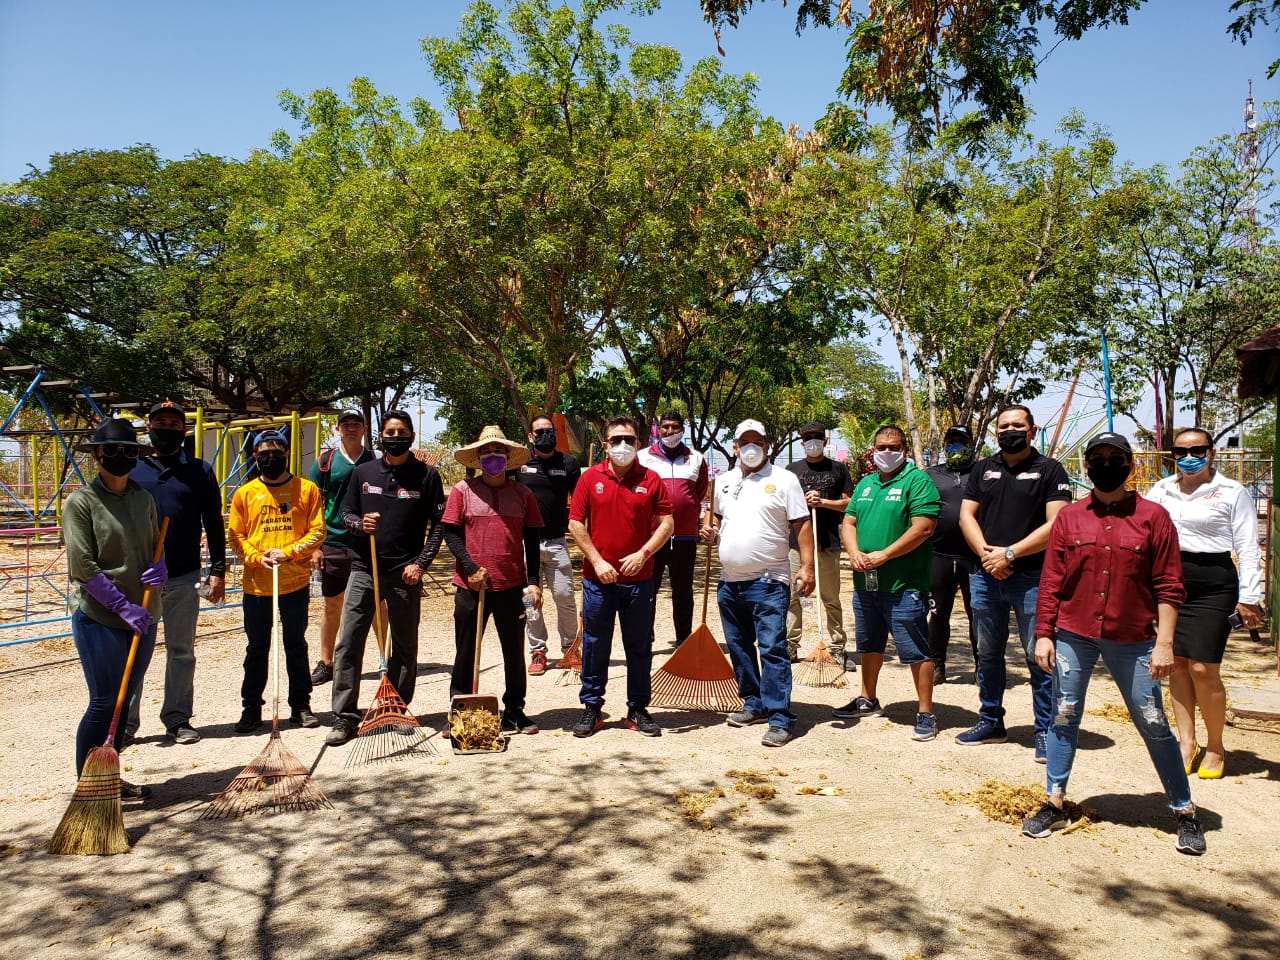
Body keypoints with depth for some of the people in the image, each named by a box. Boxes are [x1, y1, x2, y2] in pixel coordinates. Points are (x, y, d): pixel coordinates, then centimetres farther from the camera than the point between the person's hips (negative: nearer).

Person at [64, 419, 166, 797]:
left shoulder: (144, 498, 8)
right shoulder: (81, 502, -8)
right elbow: (82, 567, -13)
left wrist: (160, 568, -5)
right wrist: (124, 607, -18)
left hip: (142, 618, 6)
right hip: (99, 619, -6)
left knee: (125, 700, 13)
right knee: (104, 703, -2)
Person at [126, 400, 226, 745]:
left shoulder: (200, 472, 6)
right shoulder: (131, 469, 7)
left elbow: (214, 525, 6)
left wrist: (217, 570, 0)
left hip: (183, 577, 0)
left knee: (181, 651, 8)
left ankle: (178, 719, 18)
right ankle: (124, 722, 13)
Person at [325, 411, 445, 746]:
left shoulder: (427, 475, 1)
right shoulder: (363, 472, 9)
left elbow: (437, 525, 1)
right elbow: (346, 513, 14)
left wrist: (421, 563, -8)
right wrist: (359, 524, -9)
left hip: (405, 572, -1)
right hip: (364, 568, 2)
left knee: (405, 646, 7)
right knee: (347, 642, -4)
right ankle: (345, 717, 4)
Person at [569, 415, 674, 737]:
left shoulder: (651, 480, 1)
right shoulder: (590, 478, 1)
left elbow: (667, 523, 0)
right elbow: (576, 523, -1)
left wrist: (643, 554, -12)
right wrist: (597, 561, -9)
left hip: (639, 578, 1)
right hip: (598, 578, 0)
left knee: (640, 647, 8)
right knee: (595, 645, 8)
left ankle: (637, 710, 21)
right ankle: (591, 708, 20)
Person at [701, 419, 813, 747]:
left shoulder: (784, 480, -3)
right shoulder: (723, 481, 13)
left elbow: (802, 526, -6)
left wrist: (807, 566, -15)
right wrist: (710, 530, 4)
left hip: (769, 582, -6)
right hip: (729, 581, 6)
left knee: (772, 649, -8)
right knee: (739, 647, 14)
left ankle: (780, 718, -3)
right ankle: (754, 705, 28)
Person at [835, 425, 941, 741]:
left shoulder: (918, 481, -8)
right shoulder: (865, 484, 15)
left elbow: (923, 528, -18)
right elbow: (848, 522, 12)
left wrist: (882, 555, -18)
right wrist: (854, 552, -8)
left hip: (904, 584, -7)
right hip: (866, 582, 7)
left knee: (916, 651, -2)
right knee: (870, 644, 20)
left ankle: (926, 714, 8)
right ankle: (868, 700, 34)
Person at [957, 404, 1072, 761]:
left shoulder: (1049, 470, -1)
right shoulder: (982, 469, 13)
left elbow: (1056, 525, -10)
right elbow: (967, 515, 8)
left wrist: (1009, 553, -14)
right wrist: (985, 553, -8)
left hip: (1032, 578, -4)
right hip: (986, 576, 5)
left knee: (1039, 657, -1)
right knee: (988, 654, 13)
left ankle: (1045, 731, 10)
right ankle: (990, 722, 26)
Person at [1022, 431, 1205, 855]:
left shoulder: (1153, 516, -2)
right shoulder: (1068, 517, 3)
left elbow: (1168, 586, -3)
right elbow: (1051, 581, 3)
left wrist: (1164, 643, -8)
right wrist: (1043, 634, 0)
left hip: (1133, 641, -2)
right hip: (1072, 636, 2)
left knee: (1154, 726, 6)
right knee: (1064, 718, 9)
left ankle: (1185, 814, 22)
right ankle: (1054, 805, 21)